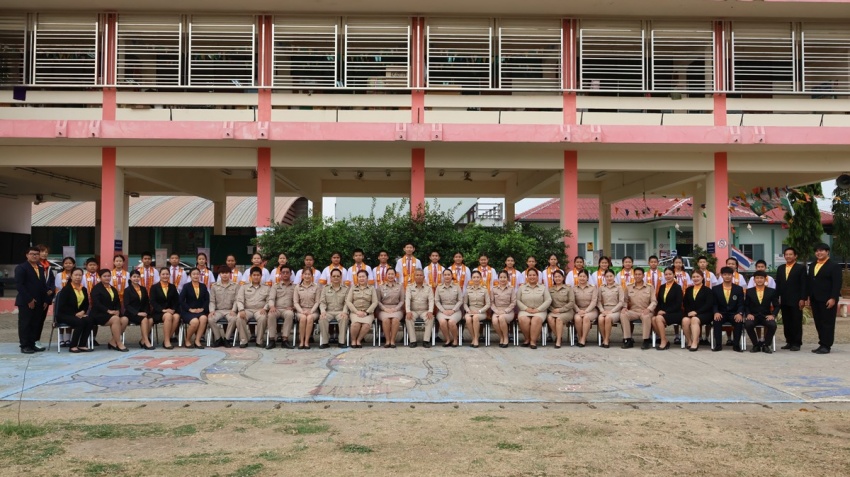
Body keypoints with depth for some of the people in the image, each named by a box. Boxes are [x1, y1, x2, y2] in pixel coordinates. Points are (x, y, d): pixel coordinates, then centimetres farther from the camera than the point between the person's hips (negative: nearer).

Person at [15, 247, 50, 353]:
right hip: (25, 302, -6)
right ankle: (24, 346, 6)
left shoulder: (41, 268, 17)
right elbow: (19, 285, -11)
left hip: (39, 302, 6)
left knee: (36, 324, 5)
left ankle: (32, 344, 13)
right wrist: (29, 299, -16)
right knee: (25, 324, 0)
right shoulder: (21, 268, -3)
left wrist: (46, 300, 6)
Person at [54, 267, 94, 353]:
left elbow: (86, 304, 16)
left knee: (89, 320, -26)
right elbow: (62, 306, -11)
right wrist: (75, 314, -18)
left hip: (79, 314, 5)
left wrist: (83, 312, -6)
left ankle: (82, 345, -20)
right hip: (64, 315, -5)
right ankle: (73, 346, -21)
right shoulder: (66, 289, -4)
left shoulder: (83, 289, 14)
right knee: (80, 322, -33)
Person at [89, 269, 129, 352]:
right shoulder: (96, 288, 1)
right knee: (115, 319, -34)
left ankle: (113, 342, -14)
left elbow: (118, 303, 16)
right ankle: (119, 344, -29)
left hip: (113, 313, 6)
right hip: (99, 314, -6)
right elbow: (96, 303, -13)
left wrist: (117, 311, -6)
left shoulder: (113, 289, 22)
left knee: (125, 319, -23)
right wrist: (108, 311, -22)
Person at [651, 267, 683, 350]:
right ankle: (664, 341, -15)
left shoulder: (677, 287, -1)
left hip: (675, 313, -5)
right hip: (662, 313, 5)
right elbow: (659, 302, 16)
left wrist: (666, 311, -16)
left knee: (659, 318, -33)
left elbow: (678, 304, -9)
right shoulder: (662, 287, 16)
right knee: (653, 319, -28)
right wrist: (659, 311, -5)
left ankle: (664, 342, -22)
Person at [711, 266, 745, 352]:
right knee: (716, 320, -33)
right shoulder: (715, 289, 6)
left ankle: (736, 345, -18)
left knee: (739, 321, -33)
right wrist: (716, 312, -20)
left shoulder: (739, 289, 7)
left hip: (734, 314, 0)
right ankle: (718, 344, -24)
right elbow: (714, 304, 2)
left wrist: (739, 313, -21)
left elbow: (741, 304, 0)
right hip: (721, 313, 0)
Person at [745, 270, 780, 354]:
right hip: (753, 316, 0)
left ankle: (766, 345, -8)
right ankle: (756, 344, -9)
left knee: (773, 325, -33)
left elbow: (776, 306, 7)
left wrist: (773, 315, -10)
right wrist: (748, 314, -10)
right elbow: (746, 305, 9)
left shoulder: (772, 291, 8)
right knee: (747, 324, -33)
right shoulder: (749, 291, 9)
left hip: (766, 316, 0)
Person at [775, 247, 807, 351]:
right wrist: (777, 298, 6)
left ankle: (797, 343, 5)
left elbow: (804, 284, -5)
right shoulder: (780, 268, 15)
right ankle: (789, 342, 12)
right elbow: (778, 284, 14)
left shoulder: (801, 268, 0)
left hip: (796, 300, -5)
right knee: (786, 323, 6)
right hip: (784, 300, 5)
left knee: (796, 322, -1)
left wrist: (802, 299, -12)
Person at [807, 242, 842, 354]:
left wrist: (833, 298, -18)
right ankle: (822, 344, 14)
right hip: (815, 299, 7)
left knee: (828, 323, -2)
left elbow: (837, 283, -12)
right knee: (818, 323, 8)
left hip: (827, 300, -7)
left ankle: (826, 346, 1)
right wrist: (809, 296, 12)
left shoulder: (834, 266, -7)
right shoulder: (812, 265, 16)